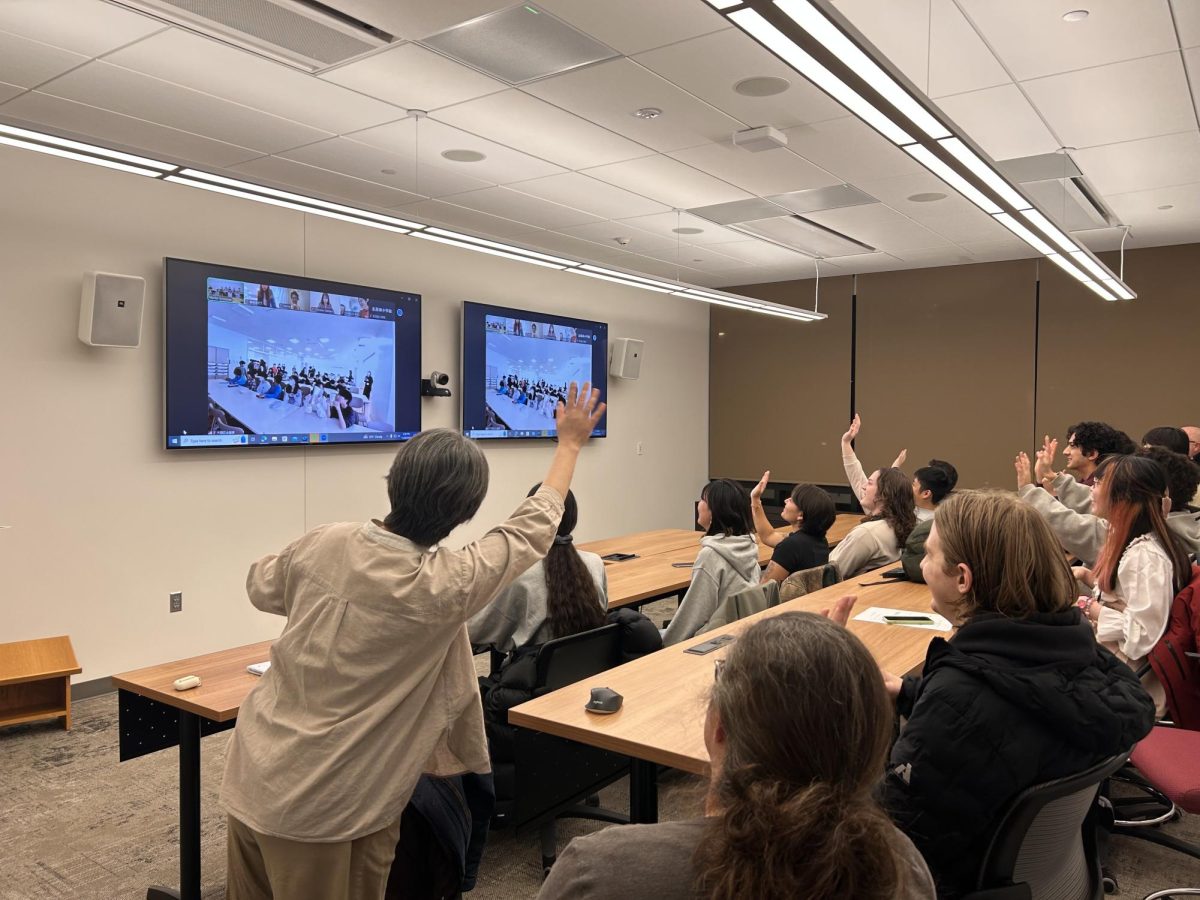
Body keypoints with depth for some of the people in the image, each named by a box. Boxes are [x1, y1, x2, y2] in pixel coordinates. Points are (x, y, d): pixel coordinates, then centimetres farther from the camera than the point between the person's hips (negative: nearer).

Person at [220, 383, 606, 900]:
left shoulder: (322, 544, -11)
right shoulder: (441, 588, -23)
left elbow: (261, 588, 11)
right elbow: (531, 529, -8)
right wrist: (571, 443, 6)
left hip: (252, 781, 6)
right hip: (326, 810, -5)